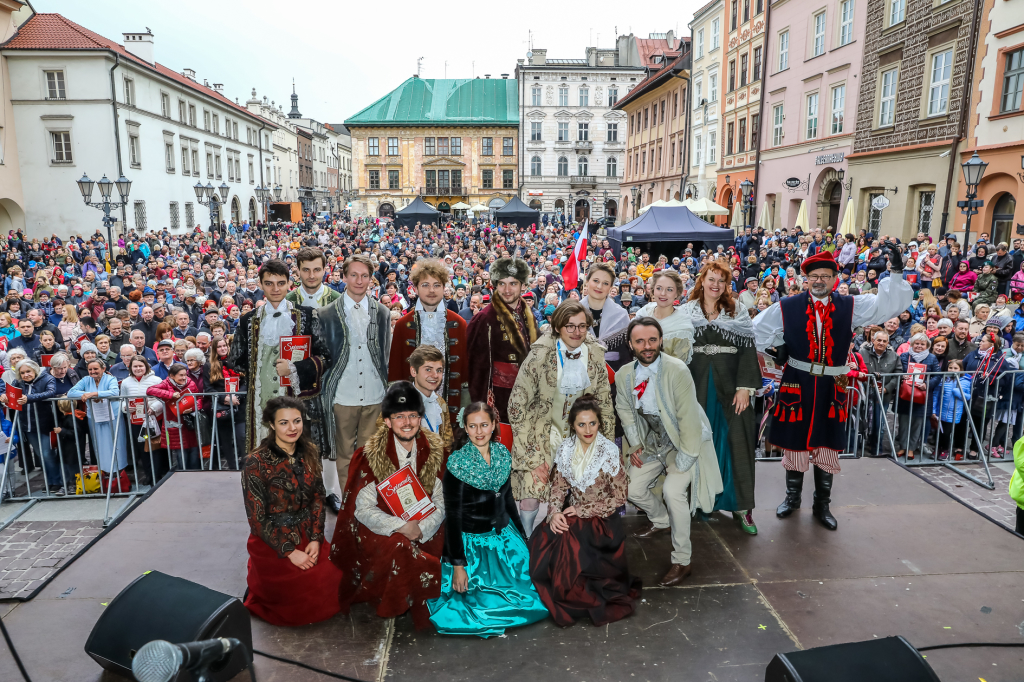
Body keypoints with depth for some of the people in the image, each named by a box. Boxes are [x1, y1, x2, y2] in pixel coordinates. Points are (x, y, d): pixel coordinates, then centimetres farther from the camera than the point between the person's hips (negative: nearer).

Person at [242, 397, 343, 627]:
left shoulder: (309, 453, 2)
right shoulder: (255, 463, -15)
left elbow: (318, 499, 4)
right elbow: (257, 519, -12)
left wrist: (315, 539, -9)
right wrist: (290, 551, -16)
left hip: (307, 537, 5)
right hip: (272, 542, -5)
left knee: (336, 580, -11)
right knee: (308, 595, -14)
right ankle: (259, 594, 15)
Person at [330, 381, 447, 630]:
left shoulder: (435, 451, 0)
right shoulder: (371, 455, -9)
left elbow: (441, 501, 1)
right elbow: (363, 509, -11)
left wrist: (421, 529, -16)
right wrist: (402, 527, -23)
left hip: (424, 530, 4)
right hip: (380, 530, -3)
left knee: (444, 543, -20)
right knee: (400, 547, -30)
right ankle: (394, 606, -3)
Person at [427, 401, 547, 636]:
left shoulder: (502, 454, 0)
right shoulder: (457, 463, -16)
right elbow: (453, 515, -15)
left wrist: (522, 537, 13)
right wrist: (457, 565, -17)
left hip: (503, 536, 6)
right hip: (471, 541, -6)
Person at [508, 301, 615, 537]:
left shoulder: (595, 353, -3)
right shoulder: (541, 355, -17)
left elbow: (604, 401, 9)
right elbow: (517, 405, -14)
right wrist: (531, 458, -16)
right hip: (542, 432, -3)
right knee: (531, 497, -11)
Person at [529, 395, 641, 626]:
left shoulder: (610, 452, -13)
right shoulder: (565, 449, 0)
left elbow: (619, 497, -10)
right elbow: (558, 486, 6)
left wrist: (582, 510, -13)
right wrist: (554, 512, -14)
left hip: (602, 520, -4)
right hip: (572, 515, 4)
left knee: (566, 544, -28)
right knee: (541, 541, -22)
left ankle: (575, 601, 1)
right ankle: (559, 595, 3)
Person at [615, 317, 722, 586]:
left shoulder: (677, 370, -27)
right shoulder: (624, 374, -9)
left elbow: (689, 417, -24)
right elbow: (624, 410, 9)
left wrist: (683, 460, -22)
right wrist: (634, 445, 3)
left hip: (685, 441, -6)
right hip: (652, 441, 6)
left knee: (672, 491, -23)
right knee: (634, 490, 7)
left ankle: (682, 562, -4)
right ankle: (661, 521, 43)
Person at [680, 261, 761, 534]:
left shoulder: (738, 313, 6)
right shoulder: (686, 312, 6)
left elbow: (748, 350, -1)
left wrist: (745, 387, -10)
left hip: (730, 385, 0)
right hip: (697, 385, 0)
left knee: (737, 442, -2)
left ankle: (741, 506, 7)